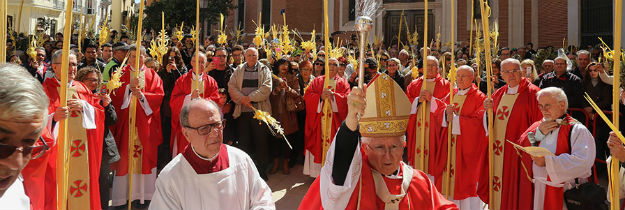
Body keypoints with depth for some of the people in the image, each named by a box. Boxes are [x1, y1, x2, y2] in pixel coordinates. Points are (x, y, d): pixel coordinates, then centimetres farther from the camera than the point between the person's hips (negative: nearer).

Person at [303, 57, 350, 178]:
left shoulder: (342, 83, 11)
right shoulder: (317, 81, 13)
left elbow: (346, 98, -4)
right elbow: (307, 95, 3)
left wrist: (333, 95, -18)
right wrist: (320, 97, -13)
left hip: (335, 121, 0)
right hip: (318, 119, 1)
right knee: (318, 144, -2)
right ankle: (317, 173, 4)